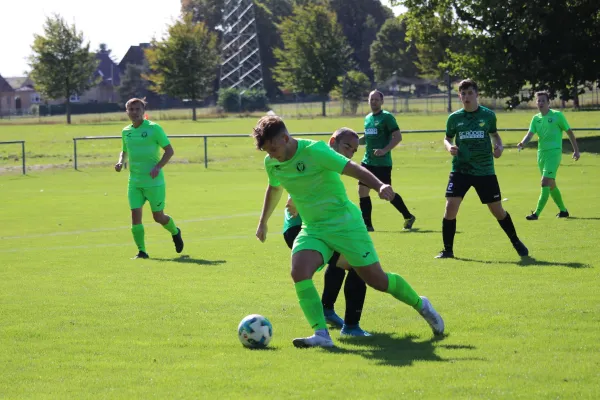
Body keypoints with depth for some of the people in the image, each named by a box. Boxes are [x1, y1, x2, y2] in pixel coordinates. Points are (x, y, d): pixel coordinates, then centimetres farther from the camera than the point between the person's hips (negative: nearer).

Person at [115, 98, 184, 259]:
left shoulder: (154, 128, -8)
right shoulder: (126, 131, 8)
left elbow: (169, 150, -6)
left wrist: (158, 167, -20)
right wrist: (120, 162, 2)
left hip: (154, 181, -4)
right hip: (134, 182, 4)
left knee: (158, 217, 3)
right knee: (135, 214, -7)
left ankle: (175, 232, 35)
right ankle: (141, 251, 1)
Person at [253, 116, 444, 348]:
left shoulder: (314, 151, -21)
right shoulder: (271, 163, -1)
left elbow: (353, 169, -25)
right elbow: (274, 189, 21)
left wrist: (379, 186, -42)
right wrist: (263, 222, 32)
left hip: (345, 224, -5)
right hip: (312, 229, 5)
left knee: (376, 279, 0)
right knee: (299, 272, -22)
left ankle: (420, 305, 27)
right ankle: (321, 335, -20)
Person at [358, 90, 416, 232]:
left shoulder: (387, 117, -8)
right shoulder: (368, 118, 14)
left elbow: (398, 137, -13)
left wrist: (384, 150, -22)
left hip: (382, 163, -7)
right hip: (368, 161, 7)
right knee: (362, 191, 0)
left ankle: (408, 217, 15)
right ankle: (367, 225, 7)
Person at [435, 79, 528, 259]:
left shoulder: (488, 115, 0)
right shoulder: (454, 118, 1)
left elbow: (494, 134, 16)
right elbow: (447, 138, 14)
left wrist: (499, 146, -4)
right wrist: (449, 147, -9)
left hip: (485, 170, 0)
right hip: (460, 169, 0)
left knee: (497, 210, 6)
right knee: (450, 206, -14)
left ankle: (516, 243, 29)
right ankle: (447, 250, 0)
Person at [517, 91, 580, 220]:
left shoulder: (557, 115, -5)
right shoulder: (536, 118, 9)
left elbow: (569, 132, 2)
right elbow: (530, 134, -3)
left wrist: (576, 150, 3)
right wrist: (522, 143, -25)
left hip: (554, 152, -7)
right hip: (541, 153, 7)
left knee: (545, 183, -17)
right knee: (551, 185, 15)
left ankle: (537, 213, -21)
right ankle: (563, 210, 30)